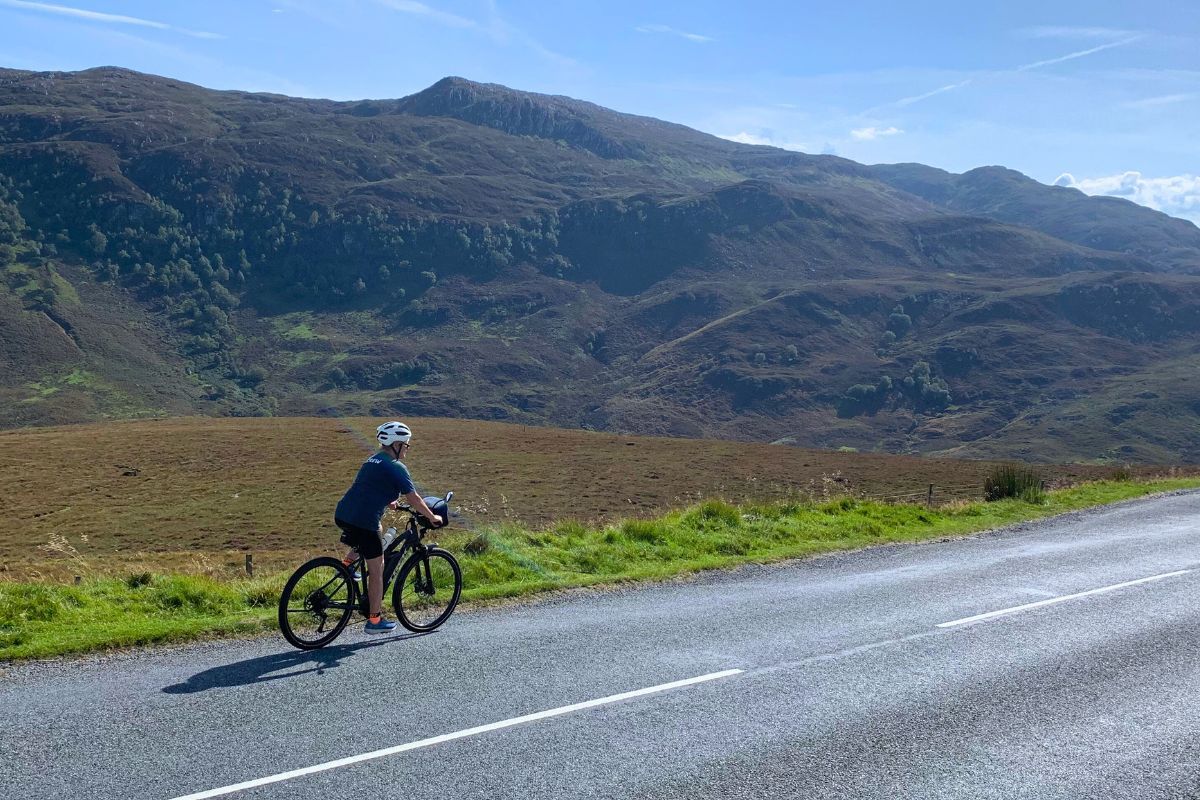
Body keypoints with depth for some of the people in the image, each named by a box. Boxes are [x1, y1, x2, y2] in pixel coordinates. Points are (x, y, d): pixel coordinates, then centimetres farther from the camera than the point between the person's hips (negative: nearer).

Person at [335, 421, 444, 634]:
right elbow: (414, 499, -6)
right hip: (363, 521, -8)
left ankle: (348, 562, 19)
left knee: (378, 528, 35)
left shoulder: (373, 460, 20)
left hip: (342, 515, 8)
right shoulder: (396, 467, -5)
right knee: (377, 569, 6)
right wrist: (433, 518, 6)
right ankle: (375, 620, 13)